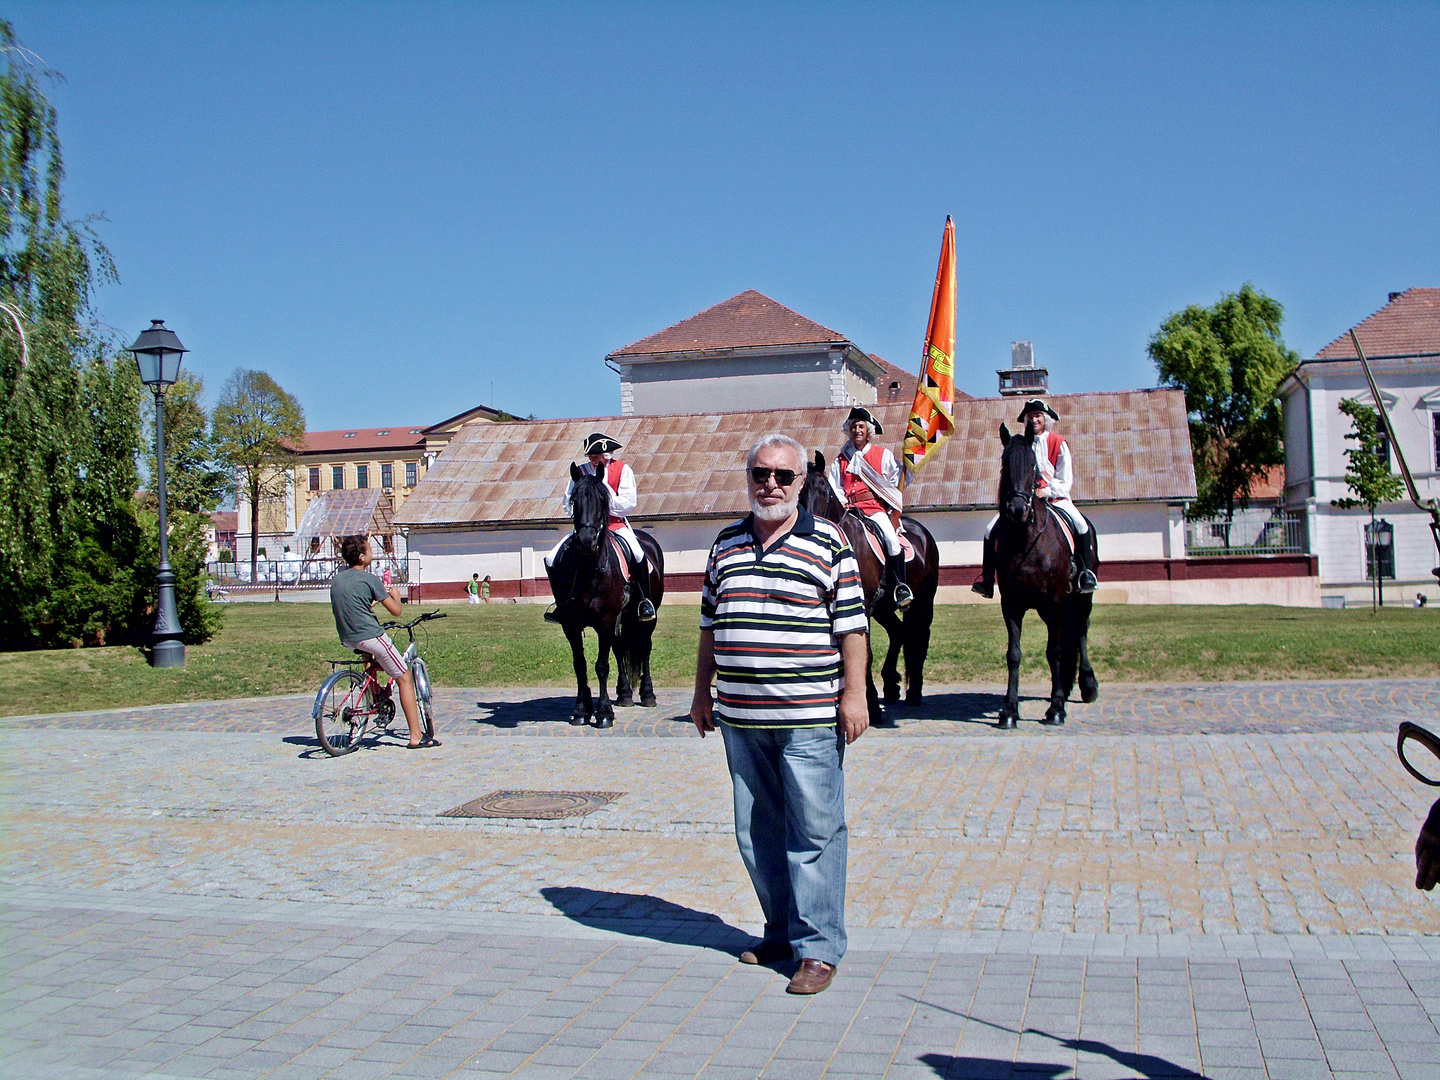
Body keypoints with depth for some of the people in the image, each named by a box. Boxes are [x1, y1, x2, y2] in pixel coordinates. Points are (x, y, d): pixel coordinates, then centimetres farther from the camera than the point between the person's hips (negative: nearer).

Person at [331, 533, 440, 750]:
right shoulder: (369, 579, -10)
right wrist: (395, 594, 14)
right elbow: (396, 611, -6)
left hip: (347, 639, 8)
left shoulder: (336, 580, 11)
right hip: (370, 636, -8)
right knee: (404, 678, 0)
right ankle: (416, 736, -3)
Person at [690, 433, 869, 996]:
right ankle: (781, 929, 28)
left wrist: (854, 694, -10)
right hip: (740, 717, 5)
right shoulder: (725, 544, 11)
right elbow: (710, 626, 17)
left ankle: (819, 947, 7)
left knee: (814, 831, -2)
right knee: (756, 833, 13)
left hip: (809, 718, -5)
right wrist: (702, 692, 16)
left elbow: (851, 626, -4)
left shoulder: (827, 542, -2)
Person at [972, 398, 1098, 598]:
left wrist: (1046, 492, -19)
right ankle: (986, 580, -10)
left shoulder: (1059, 443, 0)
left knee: (1081, 526, -29)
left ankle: (1086, 573, -15)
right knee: (991, 529, -16)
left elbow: (1065, 480, -3)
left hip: (1055, 497, -2)